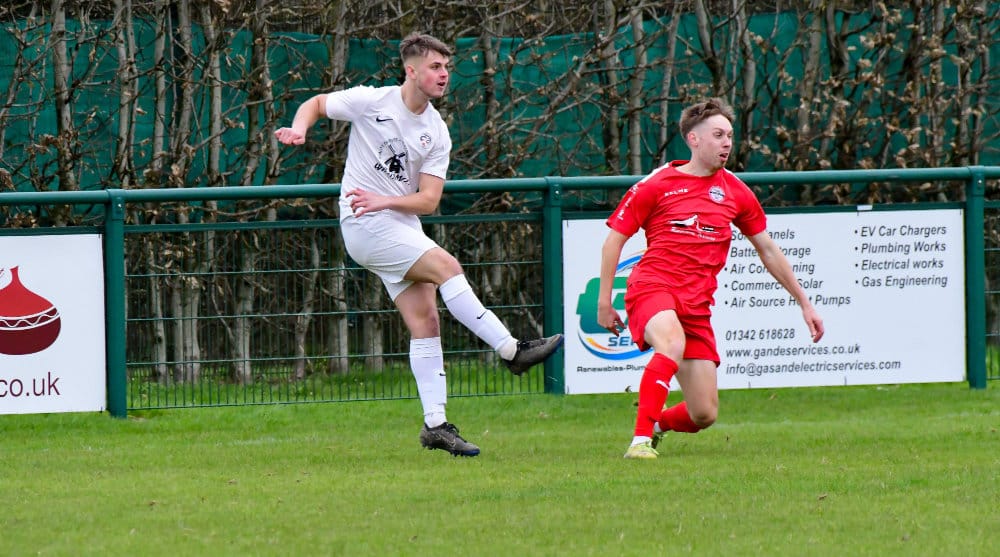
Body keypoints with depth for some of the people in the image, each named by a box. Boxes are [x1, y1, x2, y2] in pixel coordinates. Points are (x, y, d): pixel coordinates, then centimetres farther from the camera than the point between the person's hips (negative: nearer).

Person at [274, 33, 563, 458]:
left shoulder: (437, 134, 4)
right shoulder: (372, 102, -6)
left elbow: (428, 200, -1)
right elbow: (317, 104, 8)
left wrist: (384, 200, -17)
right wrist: (299, 130, -13)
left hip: (403, 226, 6)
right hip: (364, 227, -6)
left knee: (426, 322, -3)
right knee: (447, 266, -22)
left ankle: (435, 424, -1)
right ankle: (512, 350, -20)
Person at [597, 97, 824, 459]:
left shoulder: (735, 191, 12)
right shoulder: (656, 186, 2)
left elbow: (768, 250, 22)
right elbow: (614, 239, 6)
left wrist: (803, 303, 22)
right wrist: (604, 300, 0)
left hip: (697, 304, 4)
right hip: (652, 287, -4)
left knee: (704, 415, -2)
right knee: (673, 343, -40)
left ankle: (656, 424, 32)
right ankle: (641, 439, -37)